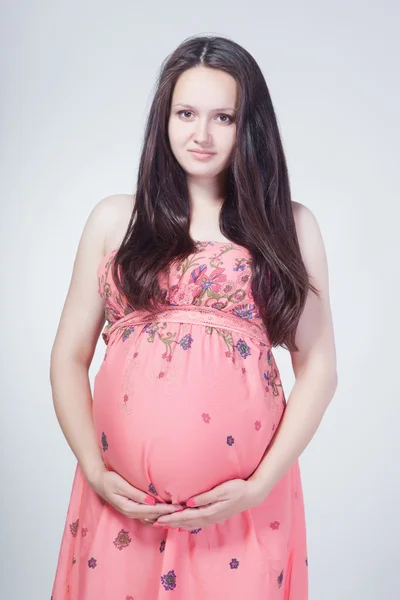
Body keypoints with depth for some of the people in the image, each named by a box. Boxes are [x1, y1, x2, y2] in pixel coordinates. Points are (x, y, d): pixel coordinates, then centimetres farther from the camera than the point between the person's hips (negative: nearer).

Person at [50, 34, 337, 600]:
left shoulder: (291, 225, 4)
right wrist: (93, 471, -6)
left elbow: (318, 368, 1)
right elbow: (70, 356, 5)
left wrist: (261, 485, -8)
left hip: (244, 503, 0)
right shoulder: (115, 219, 6)